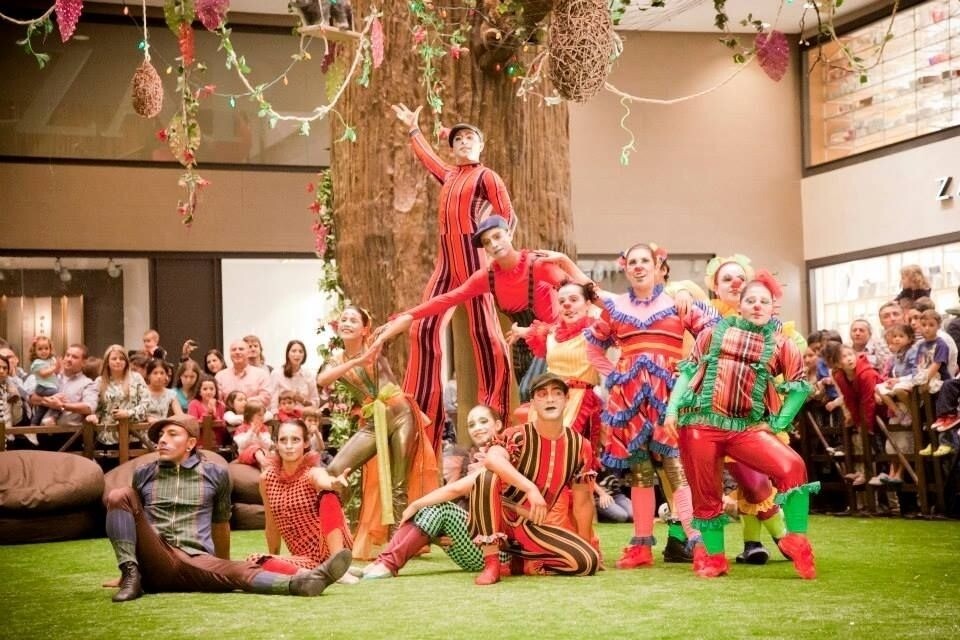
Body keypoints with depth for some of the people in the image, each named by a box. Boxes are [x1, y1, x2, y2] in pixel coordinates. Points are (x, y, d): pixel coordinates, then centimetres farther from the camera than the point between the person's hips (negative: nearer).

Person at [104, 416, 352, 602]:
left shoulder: (216, 475, 9)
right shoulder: (143, 475, 13)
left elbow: (221, 523, 20)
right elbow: (128, 514, 26)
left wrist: (221, 569, 30)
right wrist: (130, 569, 30)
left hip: (196, 563, -1)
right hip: (154, 561, 1)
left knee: (241, 572, -32)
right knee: (119, 495, -19)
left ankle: (301, 583, -55)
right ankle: (131, 575, -23)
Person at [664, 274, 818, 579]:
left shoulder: (781, 344, 9)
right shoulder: (714, 333, 10)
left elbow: (799, 386, 9)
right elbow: (688, 372, 9)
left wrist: (777, 423, -1)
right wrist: (672, 409, -2)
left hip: (747, 427, 0)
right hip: (700, 423, 0)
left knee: (792, 466, -22)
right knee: (706, 493, 5)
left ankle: (796, 540, -11)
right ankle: (713, 557, 24)